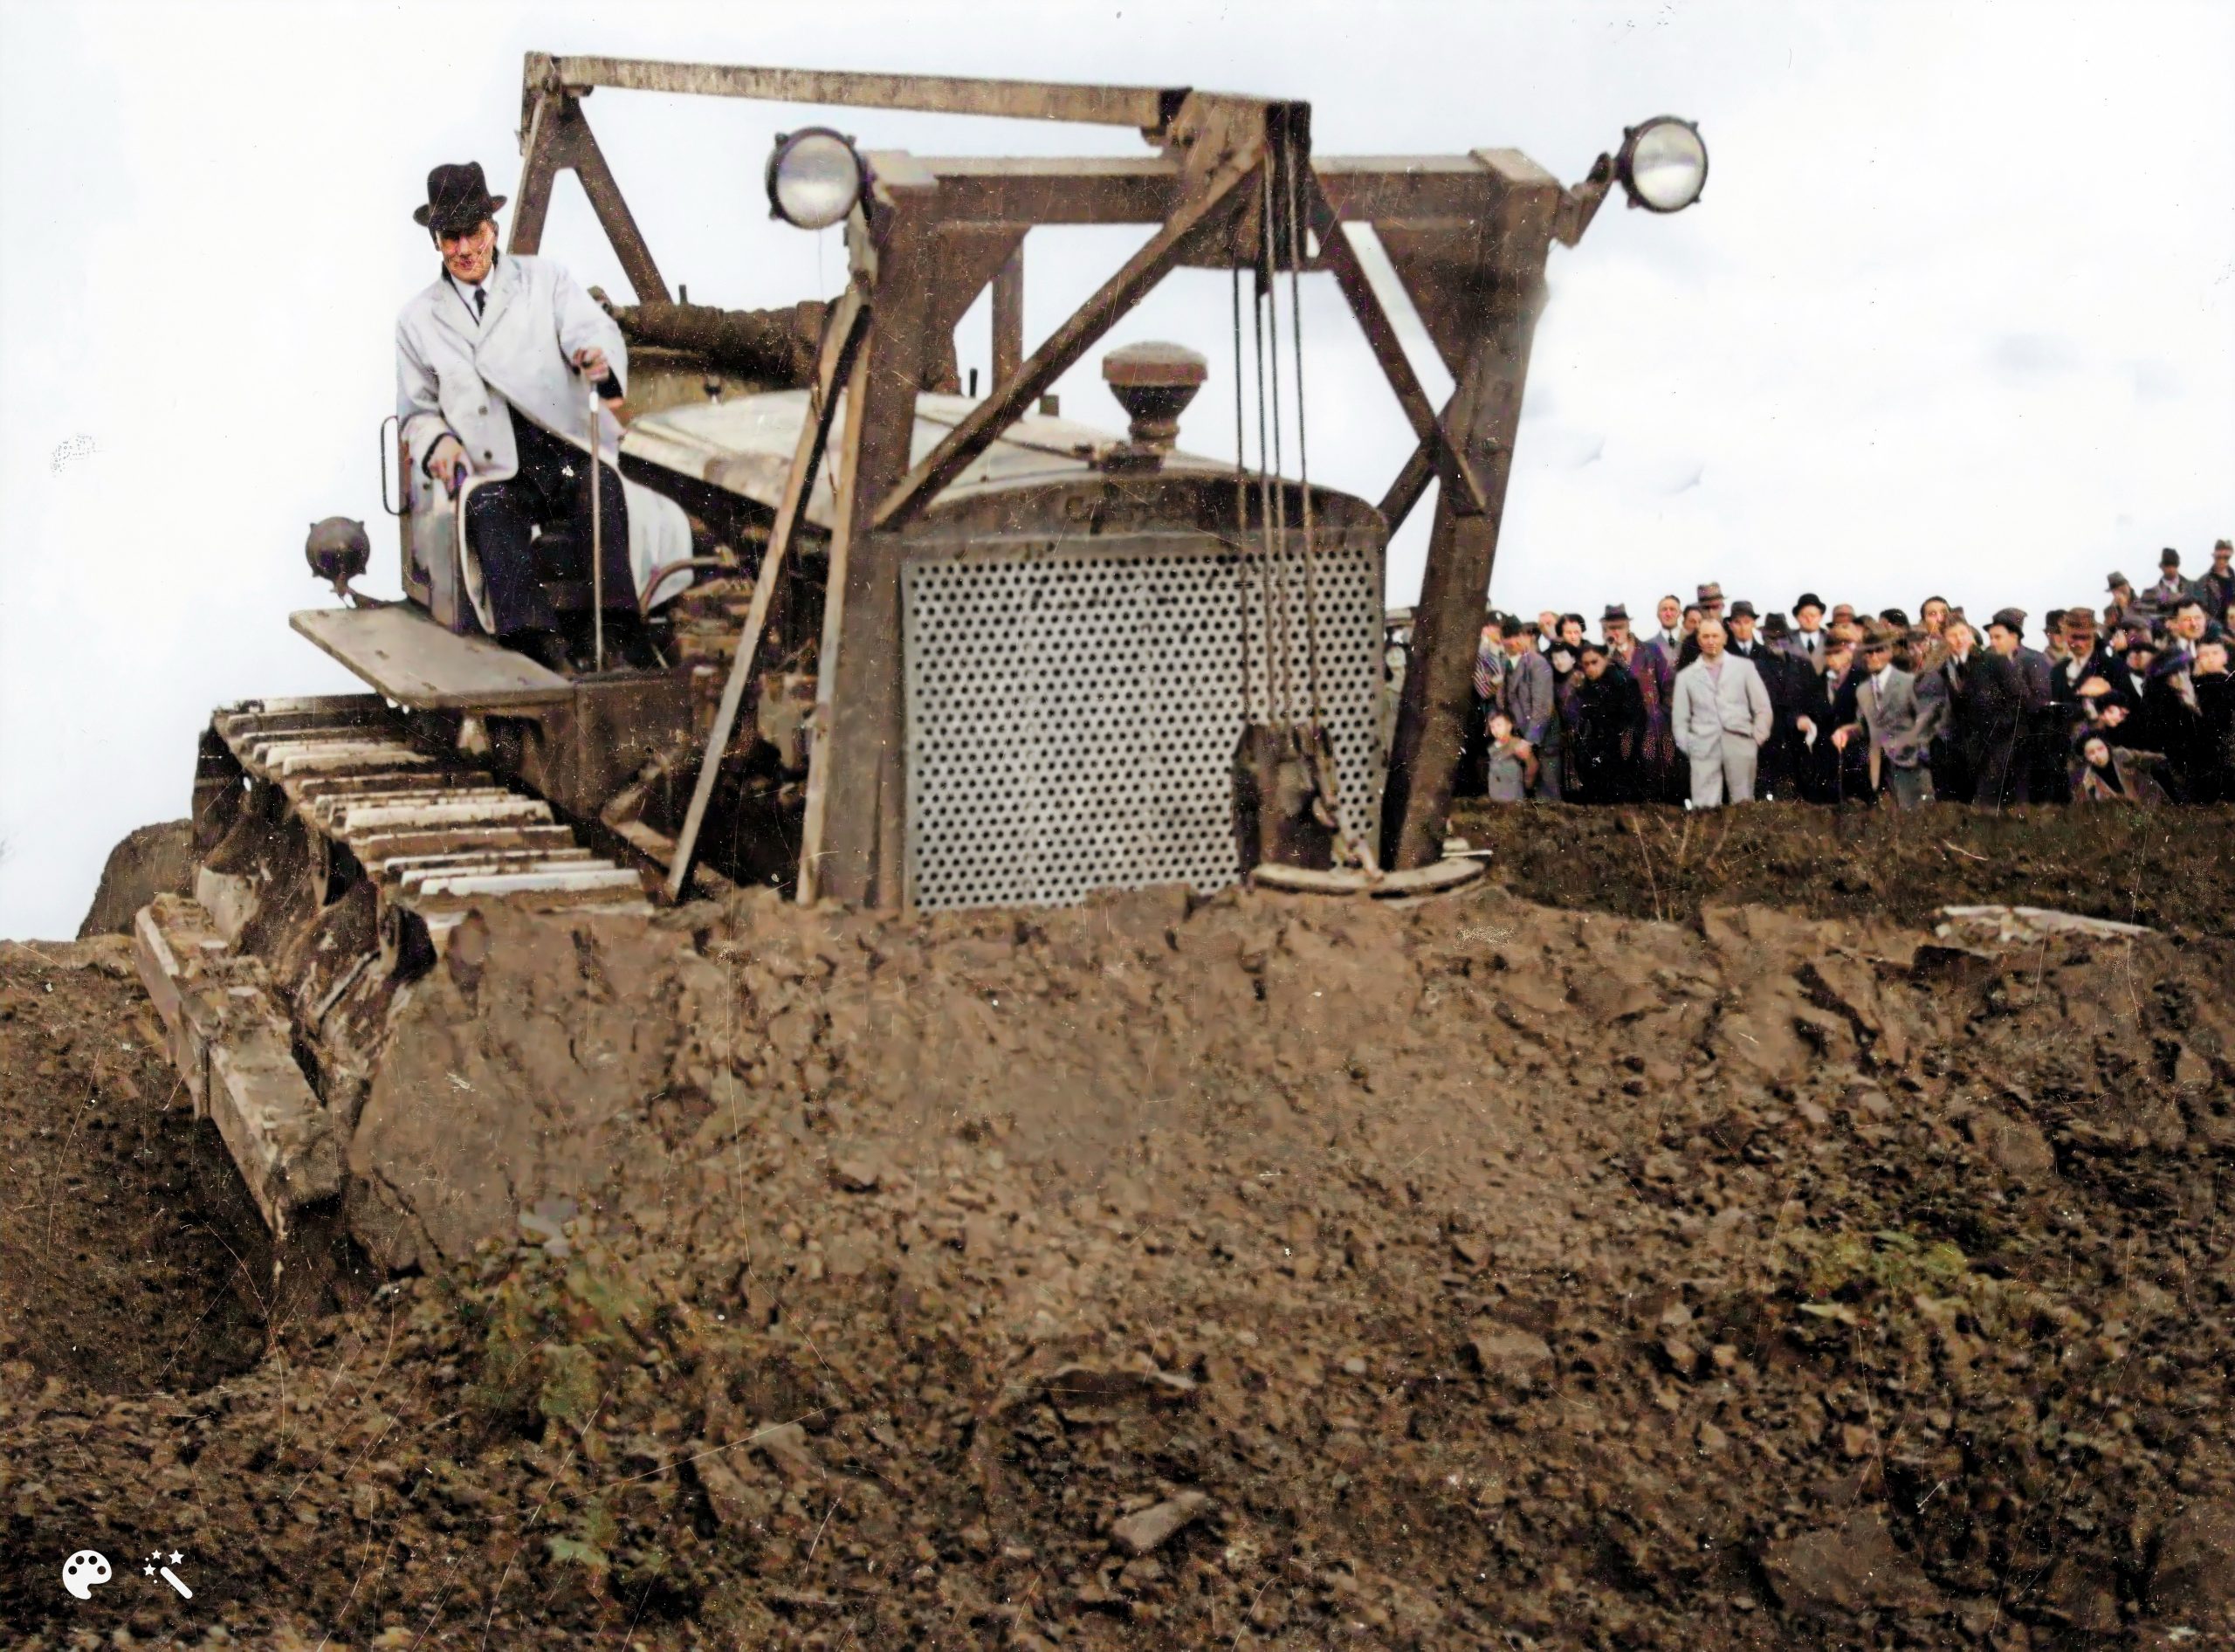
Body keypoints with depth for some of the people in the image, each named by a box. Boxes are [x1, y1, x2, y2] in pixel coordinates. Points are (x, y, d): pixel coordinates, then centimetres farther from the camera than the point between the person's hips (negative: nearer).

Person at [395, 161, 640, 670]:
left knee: (600, 486, -34)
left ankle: (620, 624, -45)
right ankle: (540, 648, -49)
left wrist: (600, 359, -29)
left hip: (568, 458, 0)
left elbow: (592, 330, -3)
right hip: (495, 473, 0)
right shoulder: (418, 320, 18)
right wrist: (438, 441, -1)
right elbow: (417, 410, 24)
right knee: (491, 513, -33)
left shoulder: (544, 280, 14)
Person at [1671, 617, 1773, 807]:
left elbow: (1763, 709, 11)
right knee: (1704, 808, -9)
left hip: (1740, 746, 0)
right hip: (1704, 749, 0)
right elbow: (1680, 719, 14)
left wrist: (1756, 740, 2)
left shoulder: (1744, 667, 12)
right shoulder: (1686, 675, 15)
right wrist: (1687, 749, 3)